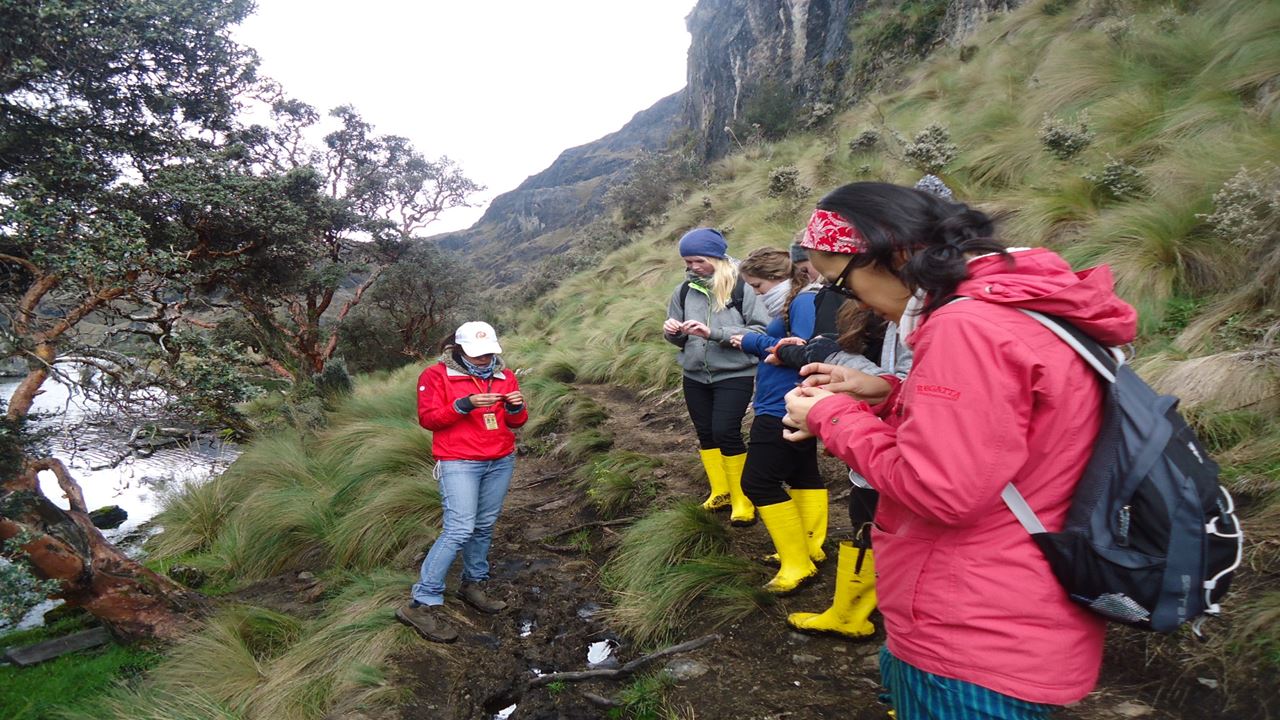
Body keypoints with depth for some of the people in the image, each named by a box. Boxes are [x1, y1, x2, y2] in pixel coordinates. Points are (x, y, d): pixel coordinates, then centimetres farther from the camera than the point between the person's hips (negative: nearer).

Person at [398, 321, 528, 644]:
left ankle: (474, 585, 25)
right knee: (459, 530, -13)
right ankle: (422, 604, -7)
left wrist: (516, 407, -12)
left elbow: (516, 422, 11)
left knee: (484, 527, 9)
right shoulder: (437, 375, -3)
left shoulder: (504, 376, 9)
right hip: (459, 463, -5)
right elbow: (427, 418, -10)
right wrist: (465, 405, -22)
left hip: (500, 462, 6)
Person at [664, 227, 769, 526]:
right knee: (705, 434, 12)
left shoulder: (742, 287, -12)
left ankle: (742, 499, 7)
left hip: (734, 375, -5)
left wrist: (714, 332, -24)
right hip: (695, 376, 6)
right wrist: (672, 332, -12)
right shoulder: (685, 290, 4)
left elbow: (761, 331, -16)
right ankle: (720, 493, 30)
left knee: (725, 432, -12)